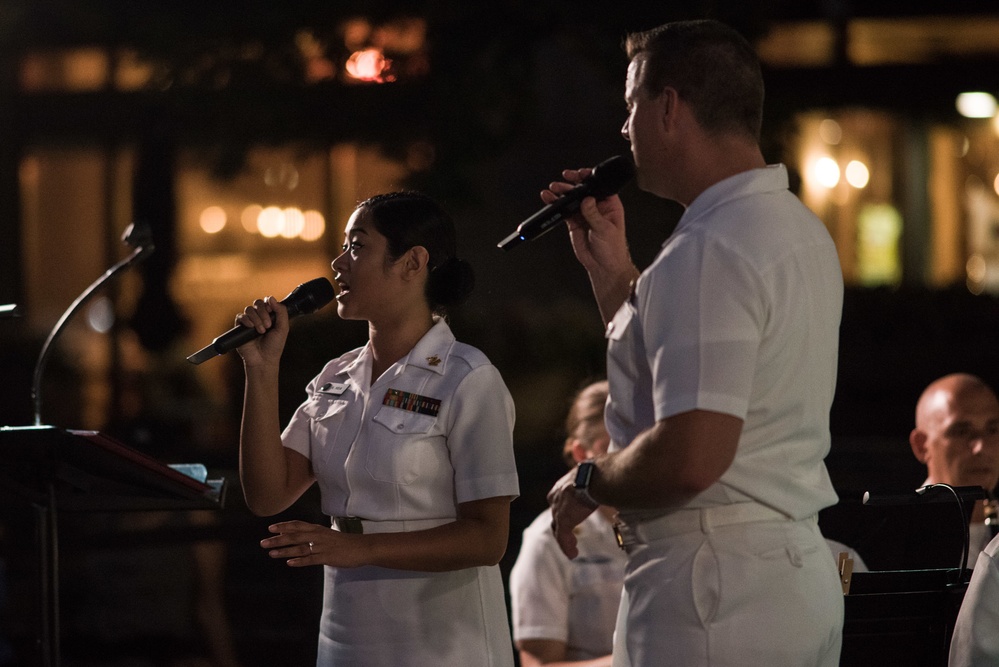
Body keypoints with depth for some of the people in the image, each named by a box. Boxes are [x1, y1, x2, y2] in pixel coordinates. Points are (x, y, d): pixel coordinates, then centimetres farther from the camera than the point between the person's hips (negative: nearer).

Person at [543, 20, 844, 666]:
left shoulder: (709, 253, -19)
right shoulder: (802, 231, 15)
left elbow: (690, 455, -27)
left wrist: (590, 483, -9)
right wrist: (611, 267, 20)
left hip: (713, 584, -10)